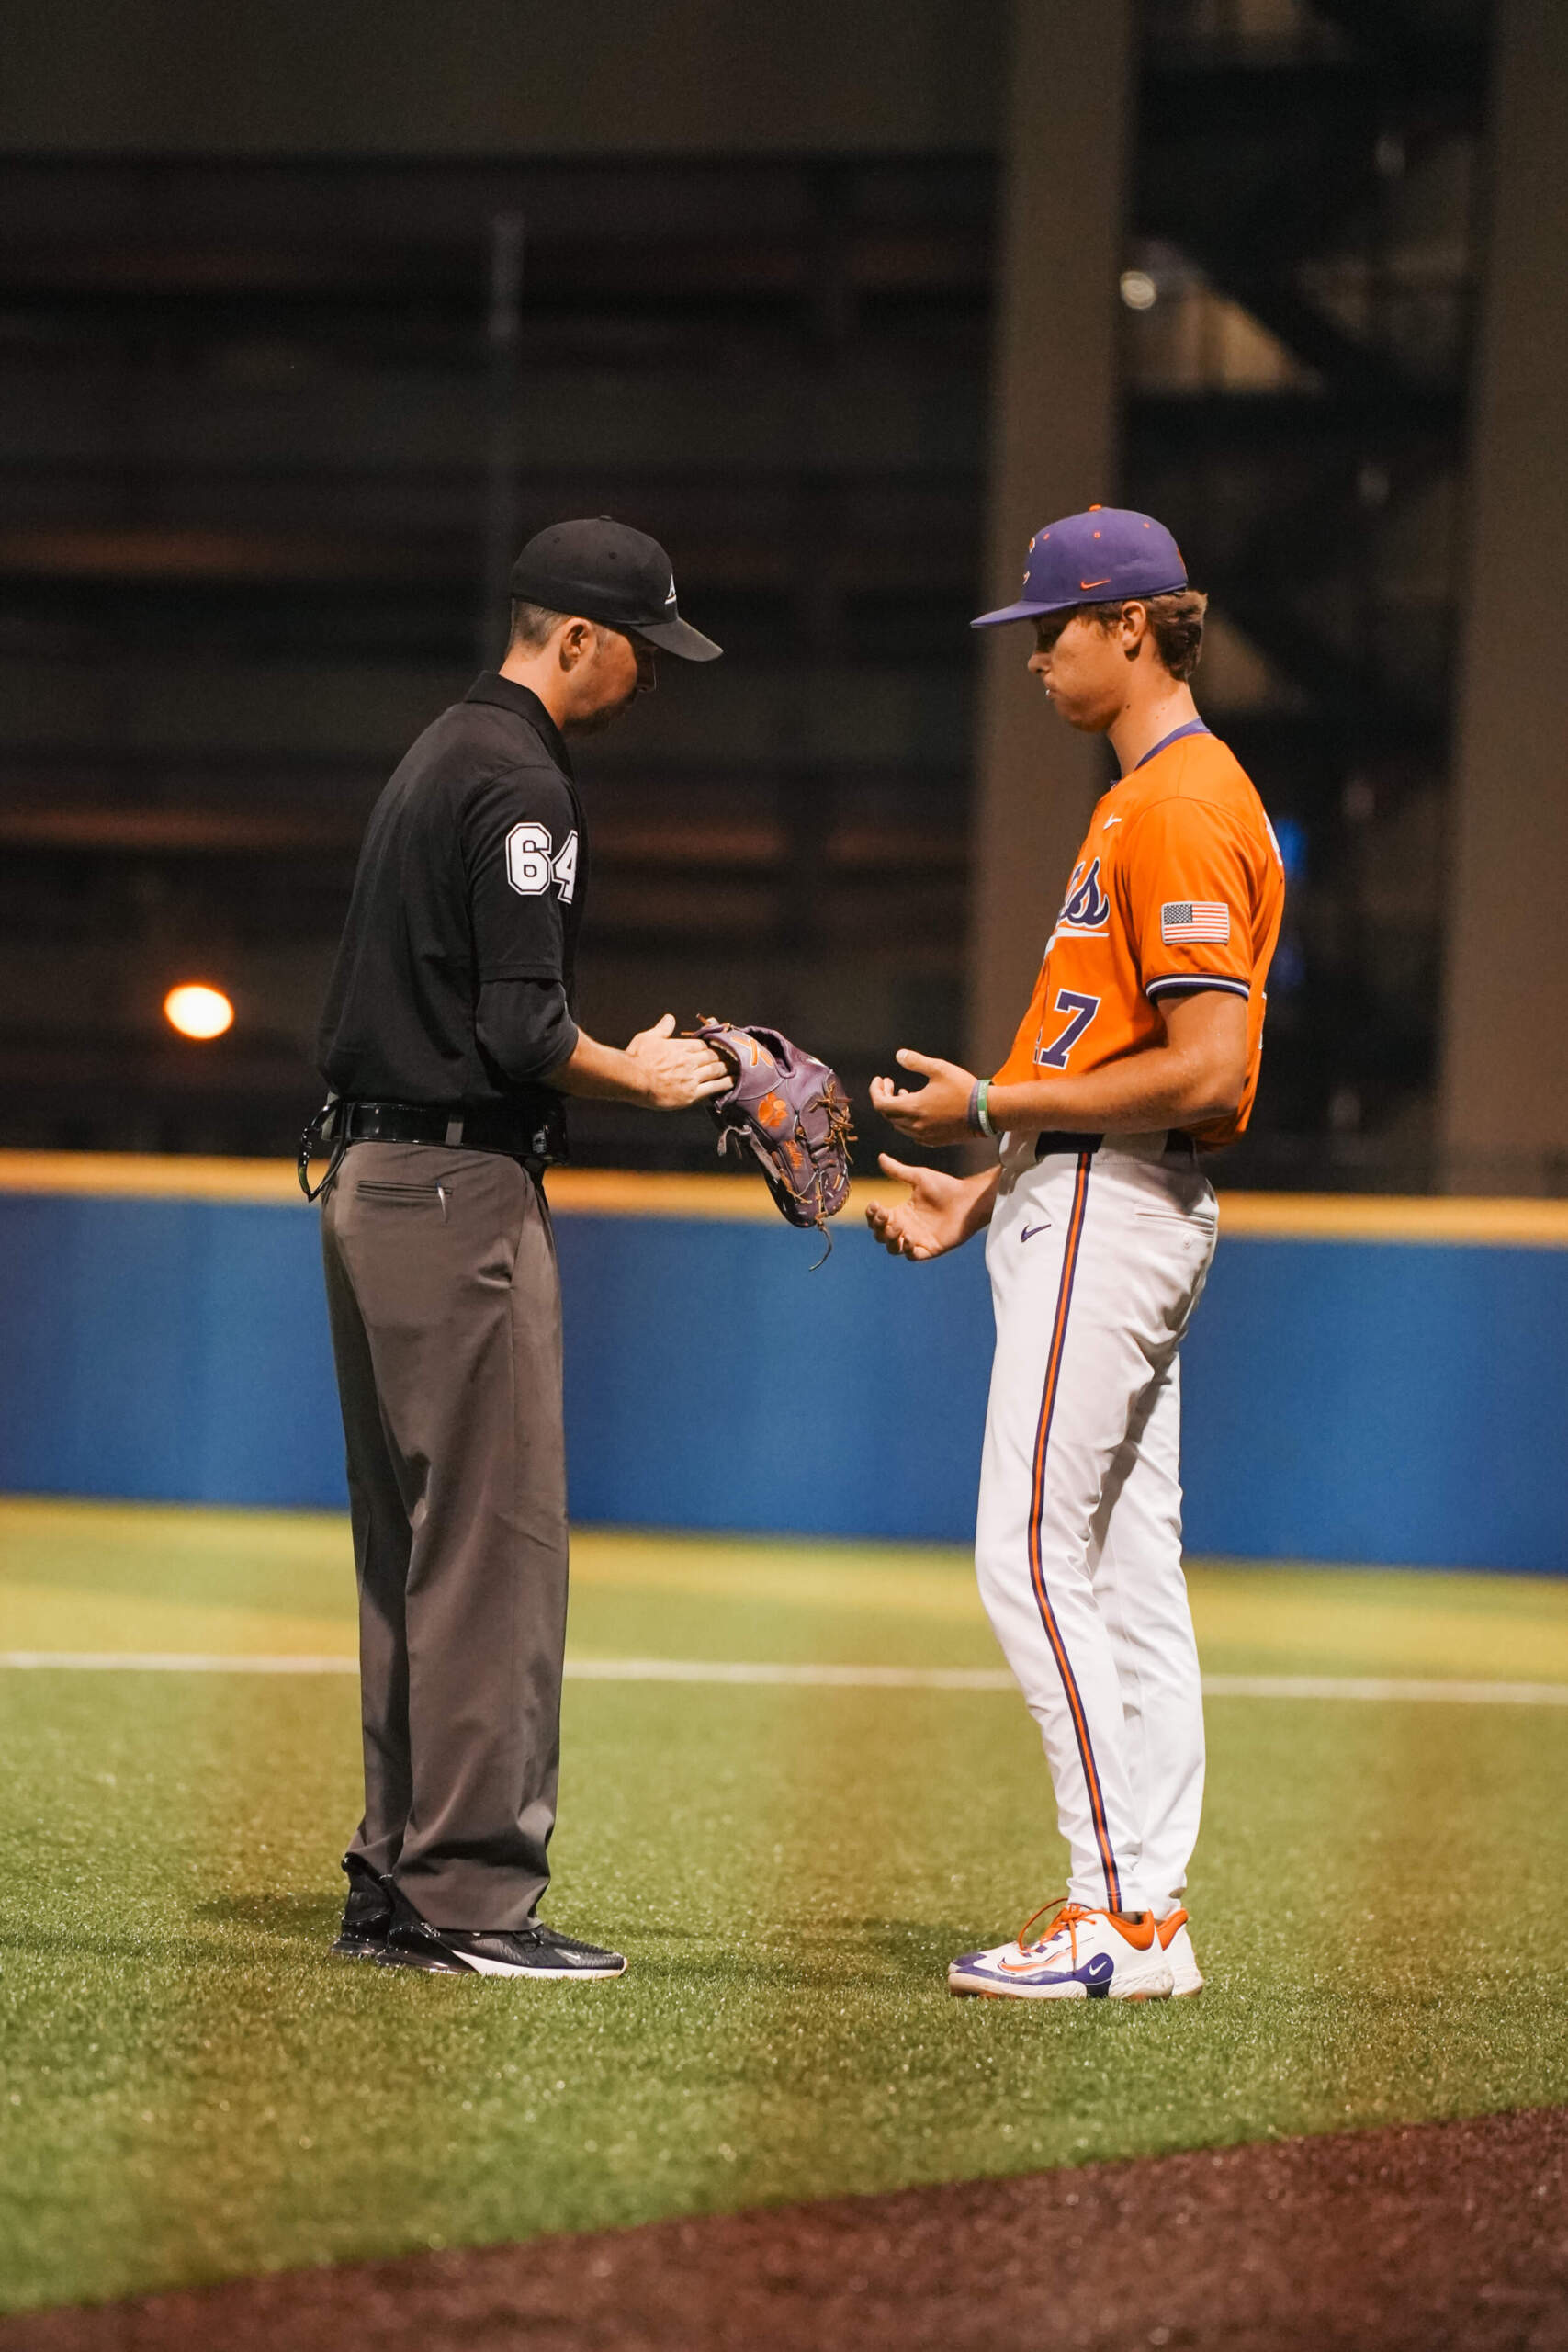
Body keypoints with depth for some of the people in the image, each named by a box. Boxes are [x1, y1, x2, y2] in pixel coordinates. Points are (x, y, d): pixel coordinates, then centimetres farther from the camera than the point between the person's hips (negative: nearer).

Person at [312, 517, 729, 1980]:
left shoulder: (436, 759, 18)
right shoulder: (521, 784, -14)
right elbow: (520, 1030, -20)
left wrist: (620, 1064, 15)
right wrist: (639, 1079, -4)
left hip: (367, 1183, 10)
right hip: (465, 1191, -10)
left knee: (409, 1546, 12)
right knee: (495, 1543, -8)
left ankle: (396, 1882, 15)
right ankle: (468, 1893, -8)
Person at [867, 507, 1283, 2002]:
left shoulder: (1180, 812, -16)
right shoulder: (1144, 801, 19)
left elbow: (1205, 1070, -23)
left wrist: (995, 1107, -16)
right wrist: (984, 1191, 18)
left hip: (1109, 1210, -11)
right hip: (1095, 1208, 11)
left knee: (1032, 1558, -12)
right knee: (1126, 1569, 9)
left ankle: (1118, 1917, -12)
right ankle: (1147, 1914, 10)